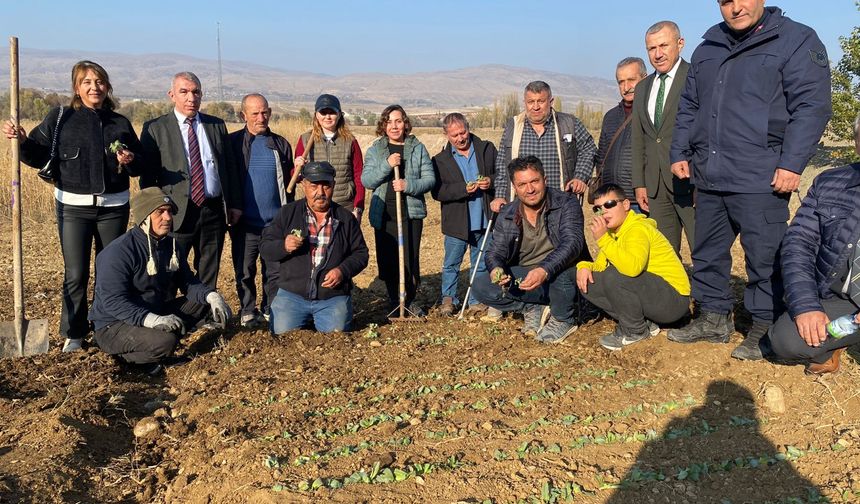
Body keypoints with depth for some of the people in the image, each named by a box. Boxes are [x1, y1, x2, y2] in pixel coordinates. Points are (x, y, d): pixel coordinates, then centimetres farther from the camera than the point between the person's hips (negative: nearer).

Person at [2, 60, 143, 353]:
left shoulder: (120, 124, 7)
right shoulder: (60, 118, 0)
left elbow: (140, 166, 11)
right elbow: (39, 156, 2)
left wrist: (131, 161, -11)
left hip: (113, 207, 2)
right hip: (73, 206, -2)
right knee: (75, 274, -3)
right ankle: (73, 333, 12)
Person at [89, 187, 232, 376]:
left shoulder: (169, 244, 3)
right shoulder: (119, 251, -21)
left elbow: (188, 282, 4)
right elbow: (113, 301, -28)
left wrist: (211, 295, -17)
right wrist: (151, 320, -41)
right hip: (114, 325, -8)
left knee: (203, 300, -4)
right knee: (164, 343, -34)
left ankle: (164, 337, -6)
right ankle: (126, 354, -5)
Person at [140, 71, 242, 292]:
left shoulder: (217, 126, 12)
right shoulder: (155, 128, 2)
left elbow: (230, 167, 13)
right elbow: (148, 175, 0)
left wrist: (235, 205, 7)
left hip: (214, 210, 3)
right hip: (177, 213, -3)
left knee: (209, 278, 11)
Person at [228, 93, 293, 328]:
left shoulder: (281, 144, 9)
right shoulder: (233, 142, 2)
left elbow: (288, 184, 12)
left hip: (276, 223, 2)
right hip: (245, 223, -2)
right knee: (245, 272, 6)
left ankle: (270, 310, 23)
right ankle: (247, 311, 22)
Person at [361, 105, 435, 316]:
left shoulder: (418, 148, 6)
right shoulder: (374, 150, 7)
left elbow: (430, 178, 2)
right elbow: (366, 180, -3)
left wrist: (408, 185, -15)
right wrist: (387, 165, -16)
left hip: (412, 213, -1)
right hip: (384, 214, 1)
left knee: (410, 259, -2)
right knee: (387, 260, 4)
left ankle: (409, 299, 18)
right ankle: (394, 300, 22)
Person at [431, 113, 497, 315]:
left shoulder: (487, 149, 4)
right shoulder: (440, 160, -2)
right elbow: (437, 192, -9)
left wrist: (491, 181, -12)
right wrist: (463, 189, -22)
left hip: (484, 220, 2)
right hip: (456, 222, -2)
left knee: (481, 264, 13)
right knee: (451, 264, 7)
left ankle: (476, 300, 26)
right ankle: (448, 299, 22)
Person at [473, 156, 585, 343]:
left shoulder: (566, 203, -12)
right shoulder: (507, 215, 2)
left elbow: (573, 242, -27)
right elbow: (496, 251, 3)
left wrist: (544, 270, -44)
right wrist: (496, 268, -24)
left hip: (561, 278, -4)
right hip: (522, 279, 4)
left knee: (561, 266, -39)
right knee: (481, 286, -16)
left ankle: (563, 320, -9)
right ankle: (532, 309, 2)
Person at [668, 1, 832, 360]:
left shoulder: (796, 40, -2)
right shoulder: (707, 49, 17)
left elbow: (812, 106, -9)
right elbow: (688, 108, 23)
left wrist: (792, 164, -15)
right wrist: (680, 153, 14)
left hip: (760, 181, -6)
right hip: (709, 179, 7)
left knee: (764, 257, 0)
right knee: (707, 253, 12)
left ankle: (764, 328, 12)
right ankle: (714, 319, 25)